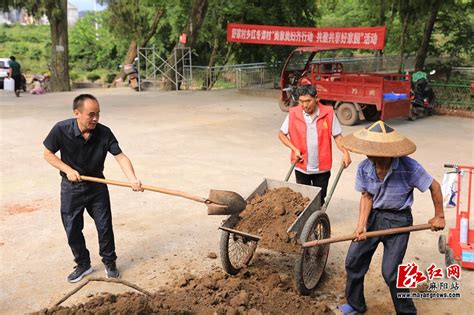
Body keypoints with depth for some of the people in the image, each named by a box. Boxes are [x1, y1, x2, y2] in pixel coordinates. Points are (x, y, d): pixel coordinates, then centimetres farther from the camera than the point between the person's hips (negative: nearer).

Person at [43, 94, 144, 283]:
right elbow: (48, 154, -7)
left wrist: (133, 179, -41)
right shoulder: (61, 130, -21)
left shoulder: (104, 133, -19)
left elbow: (121, 157, -24)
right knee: (72, 229, 8)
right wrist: (68, 169, -21)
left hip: (97, 185, 0)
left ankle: (109, 262, 27)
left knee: (105, 226, 6)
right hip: (71, 188, 0)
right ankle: (83, 265, 30)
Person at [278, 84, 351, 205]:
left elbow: (337, 136, -4)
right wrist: (294, 149, -11)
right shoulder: (293, 114, -9)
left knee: (319, 200, 14)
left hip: (322, 168, 0)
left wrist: (345, 152, -21)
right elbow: (281, 134, 2)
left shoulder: (328, 113, -10)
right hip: (301, 167, 0)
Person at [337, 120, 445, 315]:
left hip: (398, 220, -4)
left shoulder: (409, 168, -26)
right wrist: (361, 224, -16)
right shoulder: (364, 168, -15)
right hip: (373, 216, 4)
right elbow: (366, 197, -4)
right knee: (353, 261, 9)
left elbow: (434, 186, -10)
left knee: (390, 272, -4)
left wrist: (439, 216, 0)